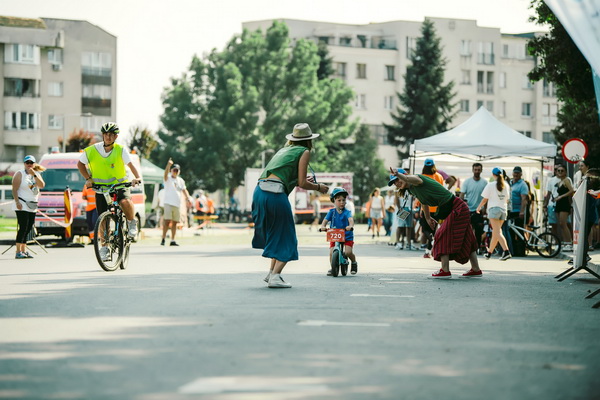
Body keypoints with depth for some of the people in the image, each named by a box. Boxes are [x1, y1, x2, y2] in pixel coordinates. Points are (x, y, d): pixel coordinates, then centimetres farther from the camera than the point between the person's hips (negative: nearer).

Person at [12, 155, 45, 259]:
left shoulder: (37, 174, 13)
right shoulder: (19, 174, -3)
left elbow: (42, 185, -3)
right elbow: (14, 189, -9)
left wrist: (34, 175, -13)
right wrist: (17, 202, -20)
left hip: (32, 206, 6)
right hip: (22, 206, -6)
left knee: (28, 228, 6)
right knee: (23, 227, -13)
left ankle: (24, 250, 12)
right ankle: (18, 252, -14)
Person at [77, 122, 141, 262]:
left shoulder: (120, 150, -9)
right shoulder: (91, 151, -7)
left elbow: (130, 165, -10)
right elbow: (80, 164, 8)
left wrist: (137, 177, -28)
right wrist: (88, 178, -4)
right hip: (101, 187, 2)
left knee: (126, 202, -34)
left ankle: (132, 223, -5)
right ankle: (104, 247, 14)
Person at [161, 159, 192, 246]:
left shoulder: (181, 180, 16)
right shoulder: (168, 178, 0)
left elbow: (184, 190, 15)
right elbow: (166, 174, -21)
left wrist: (188, 199, -3)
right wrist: (168, 165, -40)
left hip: (177, 204, 5)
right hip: (168, 203, -5)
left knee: (175, 222, 6)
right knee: (167, 221, -14)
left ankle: (172, 240, 10)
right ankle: (163, 239, -13)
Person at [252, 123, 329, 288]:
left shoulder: (284, 150, 27)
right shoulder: (304, 152, 7)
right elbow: (302, 183, 0)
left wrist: (303, 181, 37)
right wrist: (318, 187, 17)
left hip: (260, 191, 7)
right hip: (275, 194, -7)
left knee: (274, 234, 23)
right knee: (285, 238, 3)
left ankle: (272, 272, 19)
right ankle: (275, 276, -9)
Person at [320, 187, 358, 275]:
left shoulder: (346, 212, -7)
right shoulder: (332, 212, 0)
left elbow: (350, 219, -25)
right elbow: (326, 220, -9)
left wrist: (350, 226, -47)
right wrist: (323, 226, -31)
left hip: (347, 236, -2)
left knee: (348, 252, -17)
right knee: (331, 253, -12)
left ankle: (354, 263, 14)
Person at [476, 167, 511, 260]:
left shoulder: (490, 185, -5)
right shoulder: (505, 185, 10)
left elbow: (484, 199, -3)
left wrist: (479, 208, 12)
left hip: (494, 209, -6)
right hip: (503, 210, 6)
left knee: (498, 233, -13)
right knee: (495, 233, 13)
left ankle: (506, 251, -28)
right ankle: (489, 252, 23)